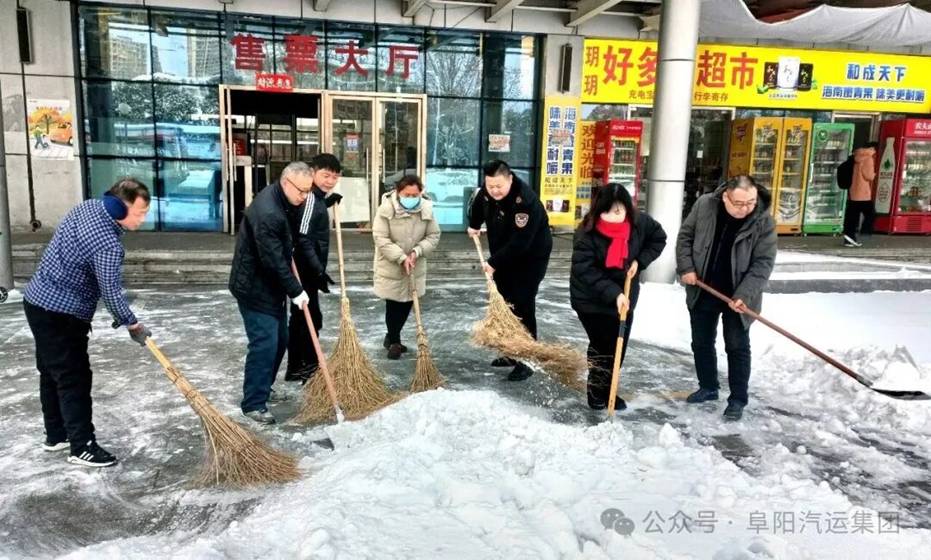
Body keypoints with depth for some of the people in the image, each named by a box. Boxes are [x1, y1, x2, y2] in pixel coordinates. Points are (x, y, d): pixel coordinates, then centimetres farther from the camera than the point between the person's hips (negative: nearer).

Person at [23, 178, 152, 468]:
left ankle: (56, 435, 32)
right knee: (74, 379, -2)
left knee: (53, 373, 18)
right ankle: (82, 447, 5)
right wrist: (132, 324, -8)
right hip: (61, 315, -10)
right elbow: (110, 292, -23)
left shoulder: (89, 206, 2)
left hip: (39, 301, 10)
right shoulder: (108, 245, -27)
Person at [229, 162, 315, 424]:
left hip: (271, 285, 10)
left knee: (280, 340, 15)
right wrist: (296, 291, -19)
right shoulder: (266, 213, -27)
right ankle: (253, 403, 1)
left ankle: (263, 389, 30)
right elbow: (274, 261, -26)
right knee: (264, 344, -10)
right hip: (254, 288, -10)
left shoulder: (282, 201, 4)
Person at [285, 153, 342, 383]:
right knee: (310, 318, -2)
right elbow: (303, 240, -25)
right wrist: (319, 271, -26)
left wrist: (328, 202, 17)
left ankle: (296, 368, 26)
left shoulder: (317, 198, 10)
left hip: (307, 270, 10)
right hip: (305, 271, -10)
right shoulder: (310, 199, -19)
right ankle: (308, 368, 8)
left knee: (301, 318, 15)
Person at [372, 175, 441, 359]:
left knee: (407, 305, 14)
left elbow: (433, 236, -2)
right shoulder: (386, 208, -18)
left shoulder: (427, 209, -7)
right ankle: (394, 341, 20)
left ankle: (391, 337, 34)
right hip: (391, 268, -4)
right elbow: (381, 239, -18)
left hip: (415, 268, 4)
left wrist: (417, 252, -18)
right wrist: (401, 257, -24)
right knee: (393, 306, 1)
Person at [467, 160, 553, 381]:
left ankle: (525, 361, -4)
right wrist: (474, 225, 21)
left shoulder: (526, 201, -32)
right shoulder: (485, 191, -9)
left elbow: (519, 242, -34)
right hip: (503, 258, 8)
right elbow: (478, 204, 18)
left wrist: (494, 262, -29)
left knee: (522, 307, -12)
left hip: (531, 258, -8)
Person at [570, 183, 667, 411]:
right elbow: (585, 271, -26)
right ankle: (598, 394, 15)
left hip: (625, 296, 5)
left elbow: (659, 239, 5)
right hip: (591, 299, -4)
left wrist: (640, 260, -10)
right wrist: (613, 293, -34)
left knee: (619, 347, 12)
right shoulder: (587, 233, -25)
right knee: (603, 346, -6)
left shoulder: (640, 222, -14)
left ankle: (607, 391, 30)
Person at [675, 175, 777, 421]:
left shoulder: (764, 221, -17)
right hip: (702, 292, 3)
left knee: (737, 347, 4)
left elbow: (763, 263, -16)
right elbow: (685, 236, 2)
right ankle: (708, 387, 33)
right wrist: (686, 268, -8)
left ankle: (738, 400, 17)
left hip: (737, 298, -3)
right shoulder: (704, 205, -11)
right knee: (701, 343, 14)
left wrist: (744, 295, -25)